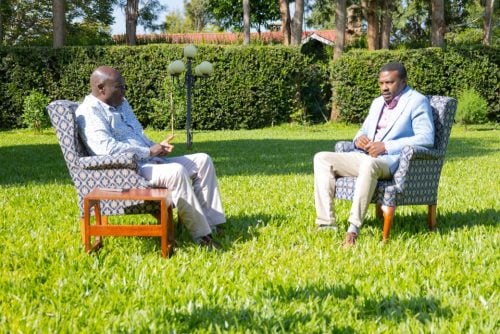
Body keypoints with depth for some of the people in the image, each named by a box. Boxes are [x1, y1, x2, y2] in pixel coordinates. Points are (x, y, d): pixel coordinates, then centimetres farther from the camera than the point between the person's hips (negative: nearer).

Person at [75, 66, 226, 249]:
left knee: (203, 160, 3)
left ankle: (212, 223, -3)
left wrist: (157, 146, 3)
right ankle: (201, 235, -25)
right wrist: (149, 152, -18)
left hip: (149, 162, 10)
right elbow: (106, 147, -25)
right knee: (176, 172, -33)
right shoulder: (89, 112, -11)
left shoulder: (122, 104, 19)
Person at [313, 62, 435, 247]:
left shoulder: (417, 101, 1)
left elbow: (426, 138, -12)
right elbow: (363, 130, 33)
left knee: (369, 164, -41)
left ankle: (353, 229, -44)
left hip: (391, 161, -8)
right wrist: (359, 139, 4)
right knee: (321, 158, -10)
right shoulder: (377, 103, 26)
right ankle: (327, 224, -21)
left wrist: (386, 146, -17)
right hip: (364, 157, 8)